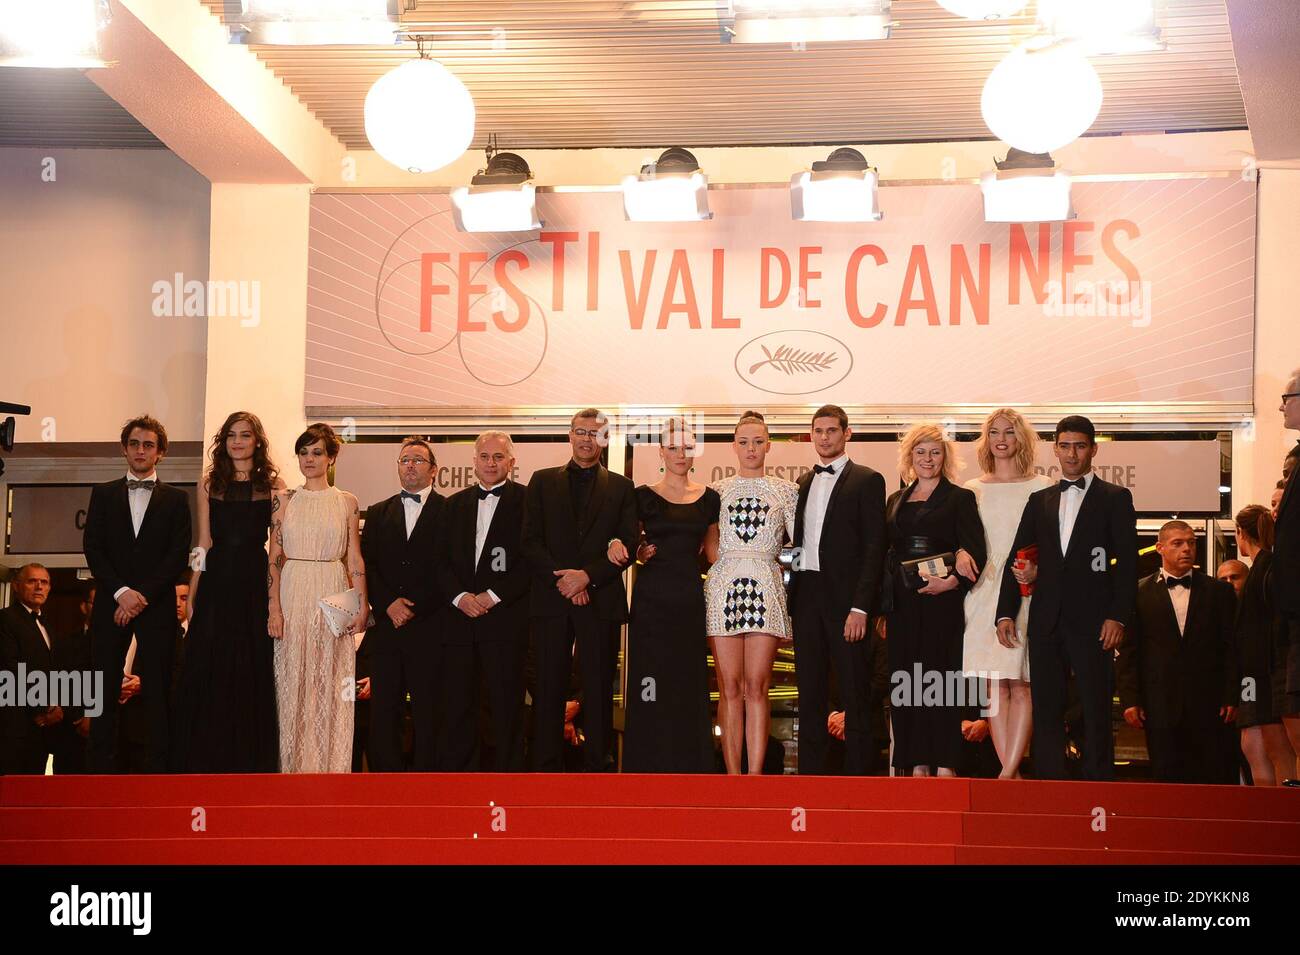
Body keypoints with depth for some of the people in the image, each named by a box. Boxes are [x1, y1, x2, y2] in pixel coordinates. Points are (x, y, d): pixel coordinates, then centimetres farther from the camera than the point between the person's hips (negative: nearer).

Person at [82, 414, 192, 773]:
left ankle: (158, 768, -5)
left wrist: (143, 595, -10)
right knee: (105, 688, -2)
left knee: (157, 689, -5)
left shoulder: (175, 499, 9)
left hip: (157, 605, -1)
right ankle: (100, 767, -1)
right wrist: (121, 592, -9)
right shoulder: (103, 494, 13)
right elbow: (92, 549, 4)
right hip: (112, 604, 1)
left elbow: (179, 555, 0)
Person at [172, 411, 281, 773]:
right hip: (216, 585, 1)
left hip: (256, 584, -1)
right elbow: (204, 545, 8)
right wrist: (191, 598, 3)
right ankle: (206, 767, 9)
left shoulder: (273, 485, 5)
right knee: (207, 677, 1)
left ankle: (250, 767, 10)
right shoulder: (210, 484, 9)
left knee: (253, 678, 2)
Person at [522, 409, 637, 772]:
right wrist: (560, 579, -9)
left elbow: (627, 545, 2)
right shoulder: (543, 481, 12)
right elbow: (531, 540, 4)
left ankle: (597, 766, 3)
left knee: (599, 689, 0)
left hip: (601, 600, -1)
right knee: (549, 688, 2)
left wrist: (588, 575, -11)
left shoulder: (621, 487, 10)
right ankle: (547, 767, 5)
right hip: (551, 599, 1)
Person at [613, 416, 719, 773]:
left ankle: (690, 767, 7)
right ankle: (649, 767, 1)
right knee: (650, 685, -5)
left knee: (690, 684, 1)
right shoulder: (643, 496, 4)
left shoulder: (709, 499, 10)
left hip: (691, 599, 2)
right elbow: (629, 548, 9)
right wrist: (619, 546, -13)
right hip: (651, 598, -2)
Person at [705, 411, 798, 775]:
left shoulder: (785, 490, 10)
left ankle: (755, 776, -5)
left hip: (766, 589, -1)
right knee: (729, 688, -2)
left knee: (757, 687, -5)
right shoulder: (717, 491, 12)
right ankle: (732, 776, 0)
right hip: (723, 587, 1)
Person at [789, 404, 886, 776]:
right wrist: (791, 601, 7)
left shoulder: (866, 480, -2)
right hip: (806, 599, 6)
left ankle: (858, 772, 1)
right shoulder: (804, 483, 17)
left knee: (855, 693, -2)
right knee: (810, 693, 8)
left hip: (845, 600, -6)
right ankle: (811, 771, 13)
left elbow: (874, 548, -8)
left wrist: (860, 608, -15)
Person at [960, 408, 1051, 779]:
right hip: (984, 594, 3)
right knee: (995, 685, -1)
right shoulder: (973, 490, 14)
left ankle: (1009, 770, -11)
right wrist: (961, 554, -9)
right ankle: (1010, 772, 1)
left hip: (1026, 593, -3)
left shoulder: (1041, 488, 5)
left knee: (1020, 685, -8)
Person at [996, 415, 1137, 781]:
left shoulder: (1115, 498, 6)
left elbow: (1127, 562, -1)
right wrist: (1005, 613, 4)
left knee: (1096, 713, -3)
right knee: (1046, 712, 3)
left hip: (1092, 622, -4)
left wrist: (1118, 617, -11)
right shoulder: (1039, 501, 17)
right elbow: (1016, 559, 15)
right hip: (1046, 623, 4)